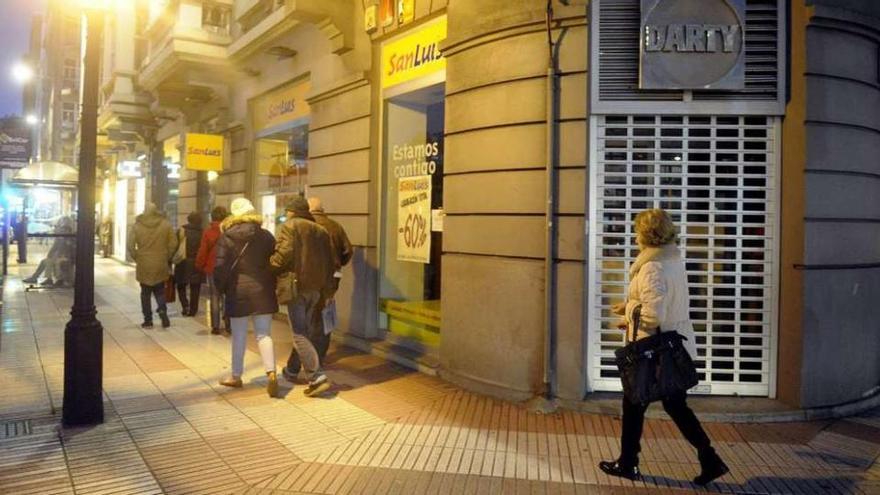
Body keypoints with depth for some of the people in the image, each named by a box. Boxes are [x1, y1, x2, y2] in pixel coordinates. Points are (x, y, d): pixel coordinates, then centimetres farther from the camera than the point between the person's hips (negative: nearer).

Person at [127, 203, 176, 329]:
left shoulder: (137, 225, -3)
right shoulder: (165, 224, -2)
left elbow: (131, 245, -6)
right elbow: (173, 243, -4)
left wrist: (137, 258, 6)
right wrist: (167, 257, 8)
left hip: (144, 266, -1)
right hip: (161, 265, 1)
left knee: (145, 293, 10)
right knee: (160, 291, 13)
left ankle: (148, 320, 11)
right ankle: (162, 310, -11)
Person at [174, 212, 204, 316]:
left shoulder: (181, 230, -2)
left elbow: (175, 246, -4)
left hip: (183, 262, -1)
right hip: (197, 263, 1)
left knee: (181, 286, 13)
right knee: (195, 288, 8)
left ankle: (185, 305, -5)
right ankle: (193, 310, 8)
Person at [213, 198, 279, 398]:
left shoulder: (226, 237, -5)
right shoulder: (266, 236, 0)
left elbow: (220, 267, -9)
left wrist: (223, 287, 6)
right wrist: (272, 286, 15)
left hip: (238, 292, -1)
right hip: (262, 291, 1)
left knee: (239, 336, 11)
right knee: (264, 335, 5)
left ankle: (236, 376, 23)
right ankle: (271, 373, -12)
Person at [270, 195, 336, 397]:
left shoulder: (289, 226, -4)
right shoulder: (321, 231, 15)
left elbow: (283, 254, -18)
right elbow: (332, 261, 15)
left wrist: (271, 264, 1)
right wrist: (326, 286, 21)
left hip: (296, 286, -7)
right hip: (316, 288, 7)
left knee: (300, 335, -5)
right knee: (305, 331, 18)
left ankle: (317, 377, -14)